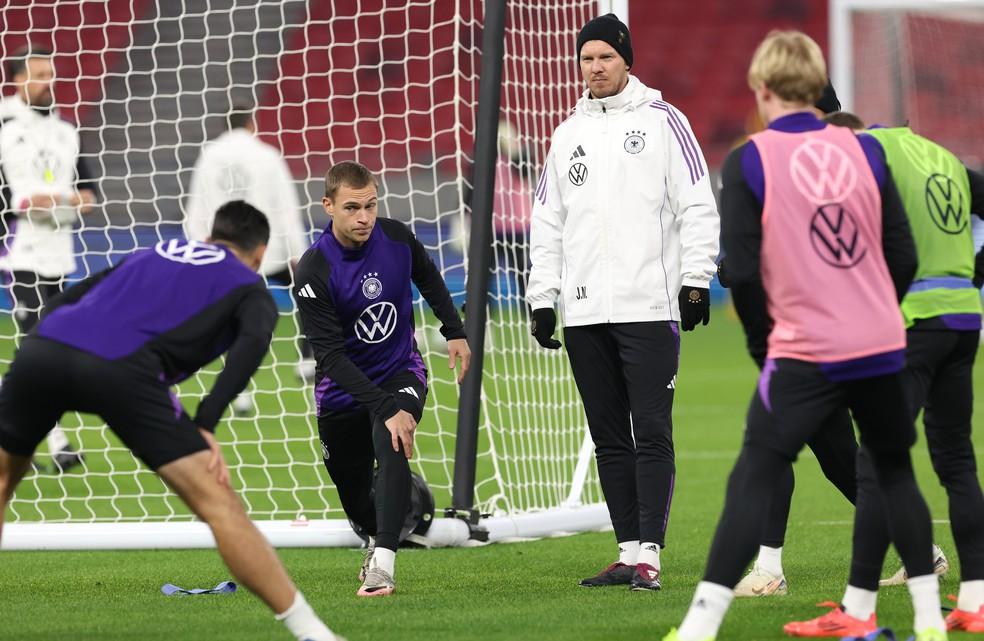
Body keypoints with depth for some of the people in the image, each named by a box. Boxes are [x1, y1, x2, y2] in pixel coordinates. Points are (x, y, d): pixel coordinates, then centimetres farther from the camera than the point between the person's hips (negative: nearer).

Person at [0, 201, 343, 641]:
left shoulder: (152, 254, 38)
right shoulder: (251, 291, 23)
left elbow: (59, 304, 30)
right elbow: (252, 343, 0)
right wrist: (206, 425, -4)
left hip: (41, 346, 5)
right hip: (120, 369, -4)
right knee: (218, 504, -1)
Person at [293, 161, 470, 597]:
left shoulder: (396, 238, -14)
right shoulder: (313, 273, -25)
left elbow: (428, 278, 13)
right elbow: (331, 357, -28)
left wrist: (454, 331, 11)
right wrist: (385, 409, -36)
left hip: (400, 372, 1)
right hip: (343, 388, -1)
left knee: (390, 447, -30)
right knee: (354, 497, 9)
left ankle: (383, 564, -36)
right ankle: (379, 539, 45)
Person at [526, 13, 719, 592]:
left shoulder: (662, 121, 2)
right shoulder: (568, 135, 17)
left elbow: (698, 206, -1)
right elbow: (548, 222, 19)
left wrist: (696, 279, -8)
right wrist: (542, 298, 12)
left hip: (650, 307, -5)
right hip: (584, 311, 5)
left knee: (652, 434, -8)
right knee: (609, 437, 6)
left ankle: (649, 554, -9)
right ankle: (629, 553, 10)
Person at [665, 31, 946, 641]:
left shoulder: (749, 161, -7)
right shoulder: (864, 150, 3)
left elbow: (742, 271, -9)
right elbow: (904, 257, 5)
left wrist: (764, 330, 9)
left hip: (805, 355, -3)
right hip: (883, 348, 3)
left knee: (752, 481, 0)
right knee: (895, 473, 19)